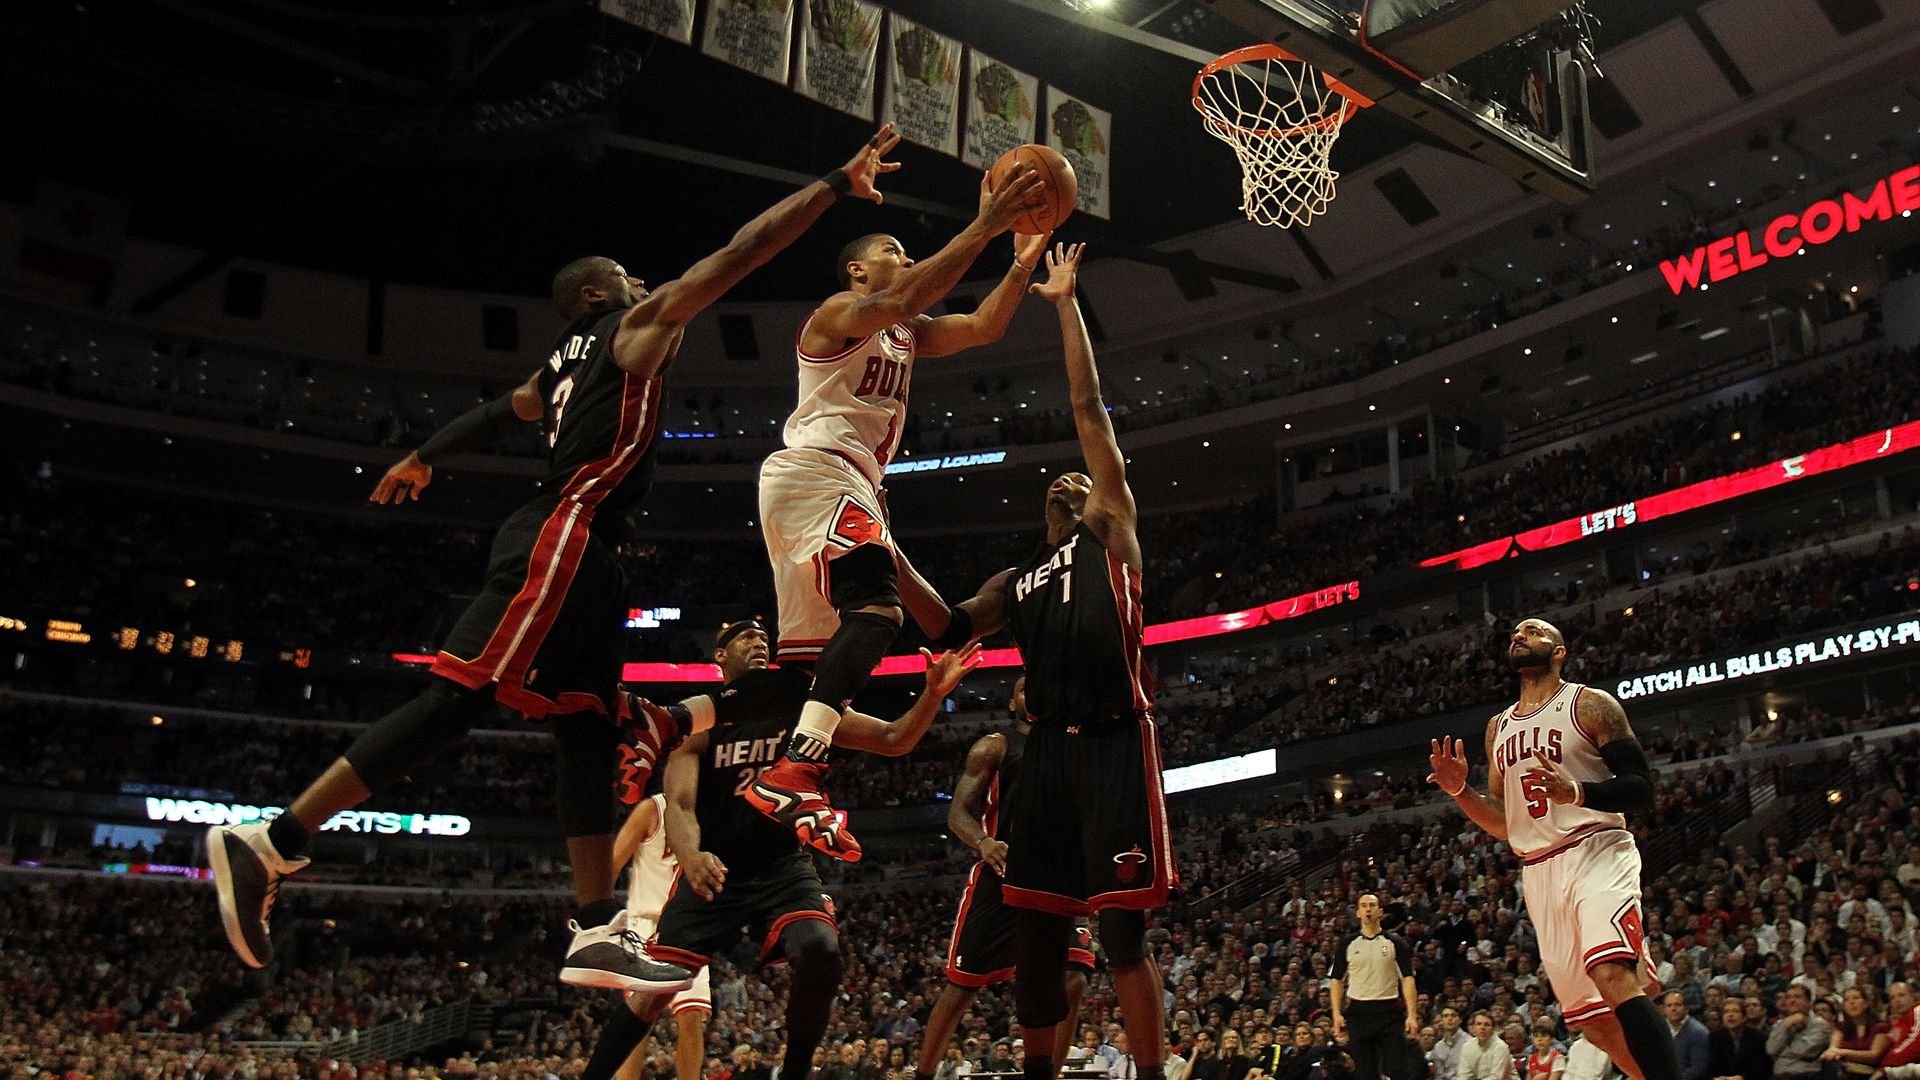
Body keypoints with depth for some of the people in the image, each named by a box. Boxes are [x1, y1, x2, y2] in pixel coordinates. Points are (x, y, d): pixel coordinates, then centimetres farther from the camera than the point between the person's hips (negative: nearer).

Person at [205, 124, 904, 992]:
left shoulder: (567, 362, 25)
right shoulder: (638, 327, 2)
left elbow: (497, 412, 40)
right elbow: (742, 251, -3)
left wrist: (422, 459, 55)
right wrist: (839, 182, 1)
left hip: (578, 557, 10)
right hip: (565, 538, -10)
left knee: (589, 735, 5)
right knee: (459, 700, -15)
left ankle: (598, 935, 3)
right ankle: (270, 845, -14)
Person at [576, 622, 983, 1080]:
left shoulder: (807, 707, 3)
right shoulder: (698, 715, -3)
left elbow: (894, 740, 0)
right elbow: (679, 804, -13)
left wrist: (934, 693, -19)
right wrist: (690, 857, -35)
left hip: (785, 868, 1)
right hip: (712, 870, -1)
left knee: (821, 953, -26)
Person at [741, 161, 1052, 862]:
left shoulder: (907, 333, 26)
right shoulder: (839, 313, -1)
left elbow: (984, 328, 18)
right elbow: (904, 301, -22)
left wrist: (1023, 262, 6)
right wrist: (983, 227, -22)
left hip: (851, 486, 11)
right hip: (815, 470, -11)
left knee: (809, 647, 9)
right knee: (876, 604, -29)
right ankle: (797, 772, -41)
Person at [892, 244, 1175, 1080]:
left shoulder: (1111, 533, 12)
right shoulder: (1017, 580, 25)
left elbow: (1089, 410, 7)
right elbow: (947, 628, 11)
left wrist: (1065, 303, 8)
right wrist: (886, 547, 4)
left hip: (1114, 743, -5)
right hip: (1048, 748, 5)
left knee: (1122, 930, -7)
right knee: (1034, 930, 9)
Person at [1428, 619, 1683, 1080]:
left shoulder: (1590, 704, 1)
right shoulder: (1498, 728, 19)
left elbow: (1641, 790, -7)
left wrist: (1577, 793, -24)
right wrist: (1461, 791, 3)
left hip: (1596, 854, -6)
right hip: (1539, 874, 6)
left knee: (1614, 977, -28)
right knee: (1590, 1018, 6)